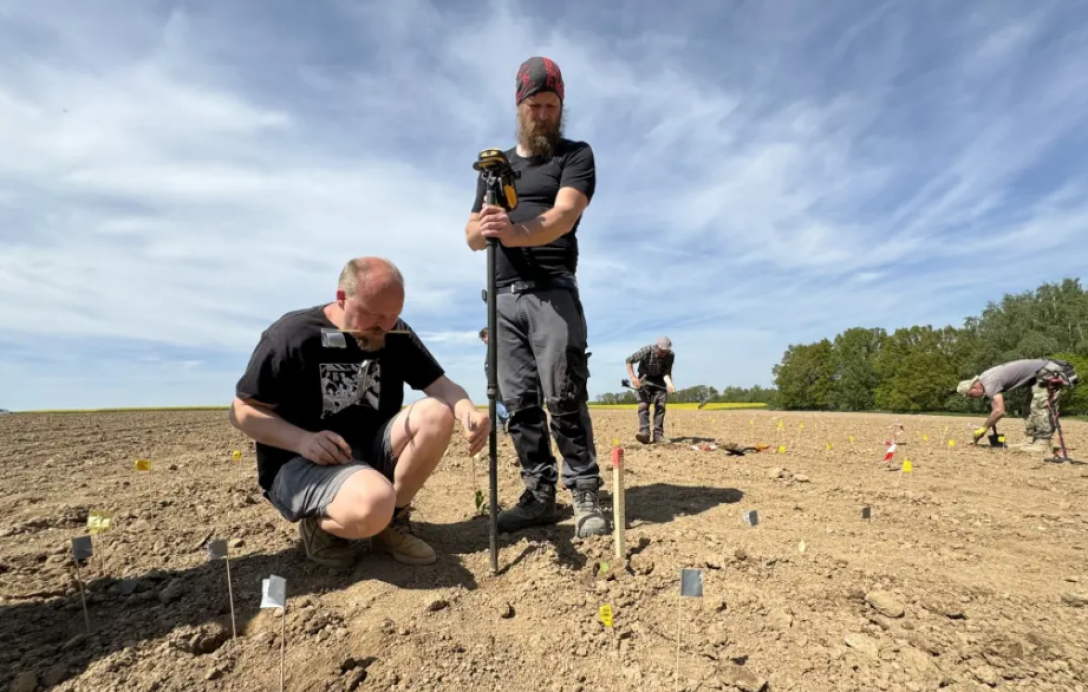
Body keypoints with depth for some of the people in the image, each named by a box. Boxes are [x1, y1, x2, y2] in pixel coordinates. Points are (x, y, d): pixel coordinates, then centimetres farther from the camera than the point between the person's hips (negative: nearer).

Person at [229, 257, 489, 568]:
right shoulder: (291, 335, -13)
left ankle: (392, 522, -4)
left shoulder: (397, 336, -1)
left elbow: (442, 386, -7)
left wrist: (469, 412, -31)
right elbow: (242, 411, -7)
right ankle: (320, 526, 1)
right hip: (298, 464, -5)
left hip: (371, 453, 6)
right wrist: (302, 440, -25)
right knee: (374, 504, -37)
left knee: (436, 413, -21)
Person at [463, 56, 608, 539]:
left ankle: (585, 494, 0)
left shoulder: (575, 155, 8)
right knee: (519, 401, 2)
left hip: (552, 292, -4)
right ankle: (540, 494, 11)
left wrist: (516, 231, -33)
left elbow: (563, 215, -12)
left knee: (564, 397, -10)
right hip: (504, 295, 5)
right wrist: (485, 227, -11)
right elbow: (471, 236, 14)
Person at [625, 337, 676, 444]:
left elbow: (666, 372, -17)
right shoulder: (646, 351, -27)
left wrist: (669, 383, -37)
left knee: (660, 406, -5)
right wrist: (633, 377, -24)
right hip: (645, 378, -2)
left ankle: (658, 434, -3)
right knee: (643, 405, -15)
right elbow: (629, 360, -18)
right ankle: (644, 433, -23)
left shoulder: (670, 355, -18)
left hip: (659, 380, 2)